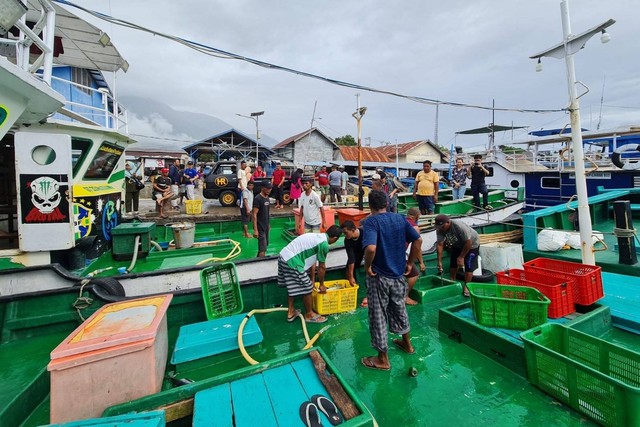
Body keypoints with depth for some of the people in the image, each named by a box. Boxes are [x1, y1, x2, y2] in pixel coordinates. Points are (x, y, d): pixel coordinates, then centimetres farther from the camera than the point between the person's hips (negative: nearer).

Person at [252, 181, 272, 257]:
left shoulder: (267, 198, 8)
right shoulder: (257, 199, -18)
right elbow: (254, 215, -20)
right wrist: (255, 229, -24)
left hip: (266, 226, 9)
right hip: (260, 227, -9)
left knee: (265, 245, 18)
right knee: (263, 248, -7)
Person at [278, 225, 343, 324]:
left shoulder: (317, 236, 16)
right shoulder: (324, 244, -12)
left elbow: (312, 260, 21)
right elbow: (322, 267, -3)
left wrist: (312, 279, 27)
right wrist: (322, 285, 12)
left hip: (284, 257, 10)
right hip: (292, 262, -10)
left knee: (293, 287, 25)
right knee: (307, 288, 6)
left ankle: (291, 312, 39)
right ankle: (309, 315, 25)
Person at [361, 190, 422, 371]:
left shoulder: (371, 221, -17)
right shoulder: (400, 218, 1)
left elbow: (371, 248, -33)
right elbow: (418, 240, 0)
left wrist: (367, 266, -17)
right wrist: (410, 263, 8)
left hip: (379, 277, -6)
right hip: (399, 275, 6)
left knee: (378, 316, 9)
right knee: (399, 309, 27)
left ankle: (382, 359, 25)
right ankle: (406, 343, 48)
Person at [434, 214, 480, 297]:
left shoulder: (459, 226, -40)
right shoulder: (439, 230, -24)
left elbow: (468, 243, -32)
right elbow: (440, 244, -21)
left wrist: (461, 257, -24)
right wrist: (439, 261, -24)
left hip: (472, 244, -5)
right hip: (458, 244, 6)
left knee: (468, 265, -10)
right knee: (453, 263, 8)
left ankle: (466, 287, 4)